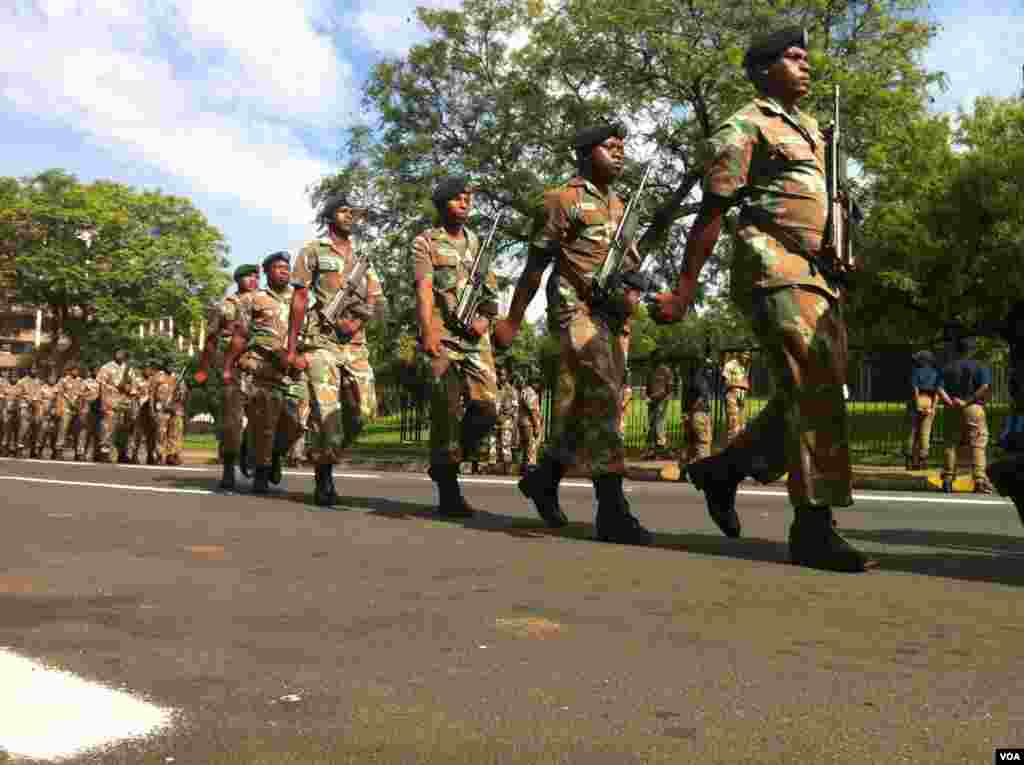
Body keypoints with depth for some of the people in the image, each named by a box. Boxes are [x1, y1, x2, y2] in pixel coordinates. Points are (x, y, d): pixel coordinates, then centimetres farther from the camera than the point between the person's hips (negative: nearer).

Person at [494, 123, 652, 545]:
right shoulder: (562, 199, 0)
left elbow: (629, 262, 24)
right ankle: (612, 510, -22)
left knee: (583, 405, 9)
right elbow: (535, 265, -1)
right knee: (602, 397, -20)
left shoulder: (619, 205, 21)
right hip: (577, 308, -7)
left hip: (612, 315, 8)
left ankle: (544, 478, 28)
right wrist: (513, 321, -1)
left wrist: (632, 292, 1)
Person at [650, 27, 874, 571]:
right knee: (814, 389, -16)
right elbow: (711, 212, -7)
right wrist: (684, 290, -12)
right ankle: (813, 527, -13)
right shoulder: (744, 127, 0)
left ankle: (722, 469, 18)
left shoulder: (810, 128, 26)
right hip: (775, 270, -9)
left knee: (817, 390, 6)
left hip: (819, 276, 9)